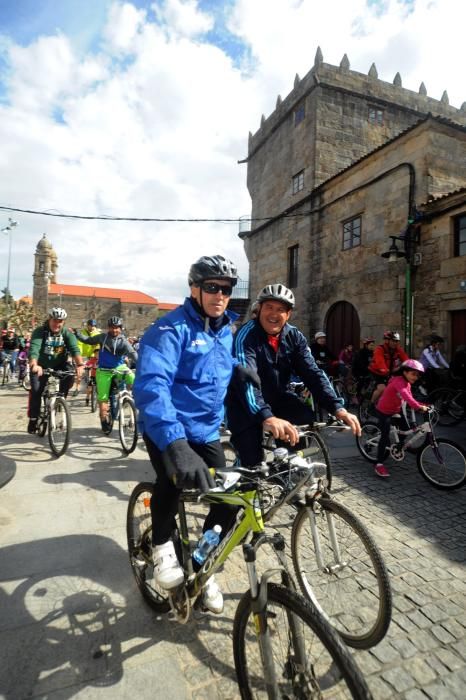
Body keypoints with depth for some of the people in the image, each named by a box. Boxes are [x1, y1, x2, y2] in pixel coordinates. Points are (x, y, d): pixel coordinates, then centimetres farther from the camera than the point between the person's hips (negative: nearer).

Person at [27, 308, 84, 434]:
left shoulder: (67, 333, -13)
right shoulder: (39, 331, -18)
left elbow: (74, 349, -28)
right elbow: (34, 349, -34)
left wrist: (79, 364, -47)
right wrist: (34, 365, -54)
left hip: (59, 365, 1)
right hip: (41, 366, -1)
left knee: (70, 377, -27)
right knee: (36, 390, -13)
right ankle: (33, 419, 5)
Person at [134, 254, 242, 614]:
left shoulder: (226, 331, 6)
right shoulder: (171, 328, -18)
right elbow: (150, 383, -34)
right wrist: (174, 442, -48)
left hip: (207, 431, 6)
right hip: (167, 429, -6)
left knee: (229, 498, 0)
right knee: (174, 476, -33)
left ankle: (203, 568, 28)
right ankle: (163, 545, 0)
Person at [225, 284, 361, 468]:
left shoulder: (294, 336, -5)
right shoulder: (246, 335, -22)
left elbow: (313, 373, -12)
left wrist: (338, 408, -27)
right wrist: (266, 417, -53)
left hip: (276, 397, 5)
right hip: (246, 405, -5)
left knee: (308, 420, -19)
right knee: (253, 462, -15)